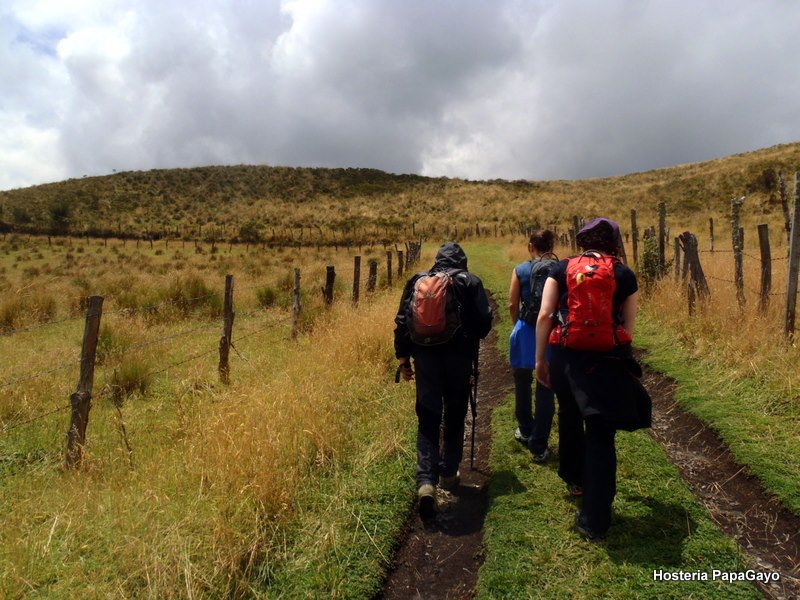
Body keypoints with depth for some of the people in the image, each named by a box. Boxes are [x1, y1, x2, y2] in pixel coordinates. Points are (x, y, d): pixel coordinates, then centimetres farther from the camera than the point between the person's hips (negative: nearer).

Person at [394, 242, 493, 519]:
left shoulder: (416, 281, 8)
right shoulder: (469, 281, 0)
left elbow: (401, 322, 6)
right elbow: (484, 320, -2)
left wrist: (403, 358, 12)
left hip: (424, 357, 2)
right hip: (458, 357, -1)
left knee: (427, 420, 4)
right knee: (454, 418, 15)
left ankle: (426, 481, -9)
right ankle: (449, 474, 27)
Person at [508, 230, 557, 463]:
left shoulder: (521, 270, -3)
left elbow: (512, 305, -2)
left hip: (526, 332, 0)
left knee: (523, 384, 20)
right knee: (546, 390, 8)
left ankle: (526, 432, 37)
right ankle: (539, 446, 14)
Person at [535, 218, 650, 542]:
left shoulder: (562, 269, 2)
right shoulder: (624, 275, 2)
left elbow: (544, 315, -4)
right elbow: (628, 326, 3)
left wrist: (540, 360, 3)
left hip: (566, 357, 2)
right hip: (608, 360, -1)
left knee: (570, 418, 27)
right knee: (601, 437, 6)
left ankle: (574, 478, 50)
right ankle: (594, 521, 11)